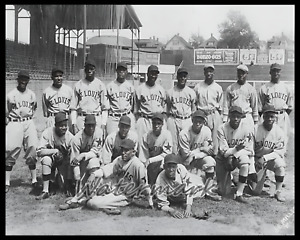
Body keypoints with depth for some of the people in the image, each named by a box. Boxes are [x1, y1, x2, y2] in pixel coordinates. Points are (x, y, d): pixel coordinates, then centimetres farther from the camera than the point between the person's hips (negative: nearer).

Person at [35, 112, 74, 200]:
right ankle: (45, 191, -27)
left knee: (68, 186, -17)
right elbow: (39, 152, -26)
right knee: (46, 159, -37)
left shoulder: (70, 137, -18)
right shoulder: (48, 132, -21)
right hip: (50, 158, 0)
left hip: (64, 161, 0)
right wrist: (55, 151, -33)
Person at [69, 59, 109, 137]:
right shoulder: (78, 85, 9)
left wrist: (103, 124, -4)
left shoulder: (101, 85, 7)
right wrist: (73, 123, 0)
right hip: (81, 118, 1)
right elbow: (73, 107, 9)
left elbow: (105, 107, 4)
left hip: (97, 118, -1)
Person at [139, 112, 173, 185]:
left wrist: (150, 160, -14)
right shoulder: (146, 136, -3)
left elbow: (166, 154, -7)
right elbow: (142, 157, -2)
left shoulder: (167, 134, -7)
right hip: (150, 164, 2)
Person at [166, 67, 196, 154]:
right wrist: (168, 120, 4)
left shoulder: (191, 92, 8)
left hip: (187, 120, 1)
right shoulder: (170, 91, 5)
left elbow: (193, 108, 11)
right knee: (173, 142, 0)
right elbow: (168, 108, 9)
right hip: (173, 120, -1)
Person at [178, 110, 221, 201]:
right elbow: (186, 155, -18)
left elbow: (207, 150, -7)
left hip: (199, 158, 3)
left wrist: (194, 153, -22)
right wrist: (201, 149, -17)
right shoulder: (184, 134, -21)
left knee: (210, 161, -26)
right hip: (186, 160, -3)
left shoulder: (207, 131, -10)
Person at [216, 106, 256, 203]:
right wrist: (236, 149, -35)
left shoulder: (247, 128, -12)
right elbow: (224, 152, -17)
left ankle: (239, 194, -24)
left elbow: (249, 151, -10)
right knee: (223, 192, -7)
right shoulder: (222, 129, -14)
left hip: (240, 155, 1)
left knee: (245, 159, -36)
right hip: (224, 159, -1)